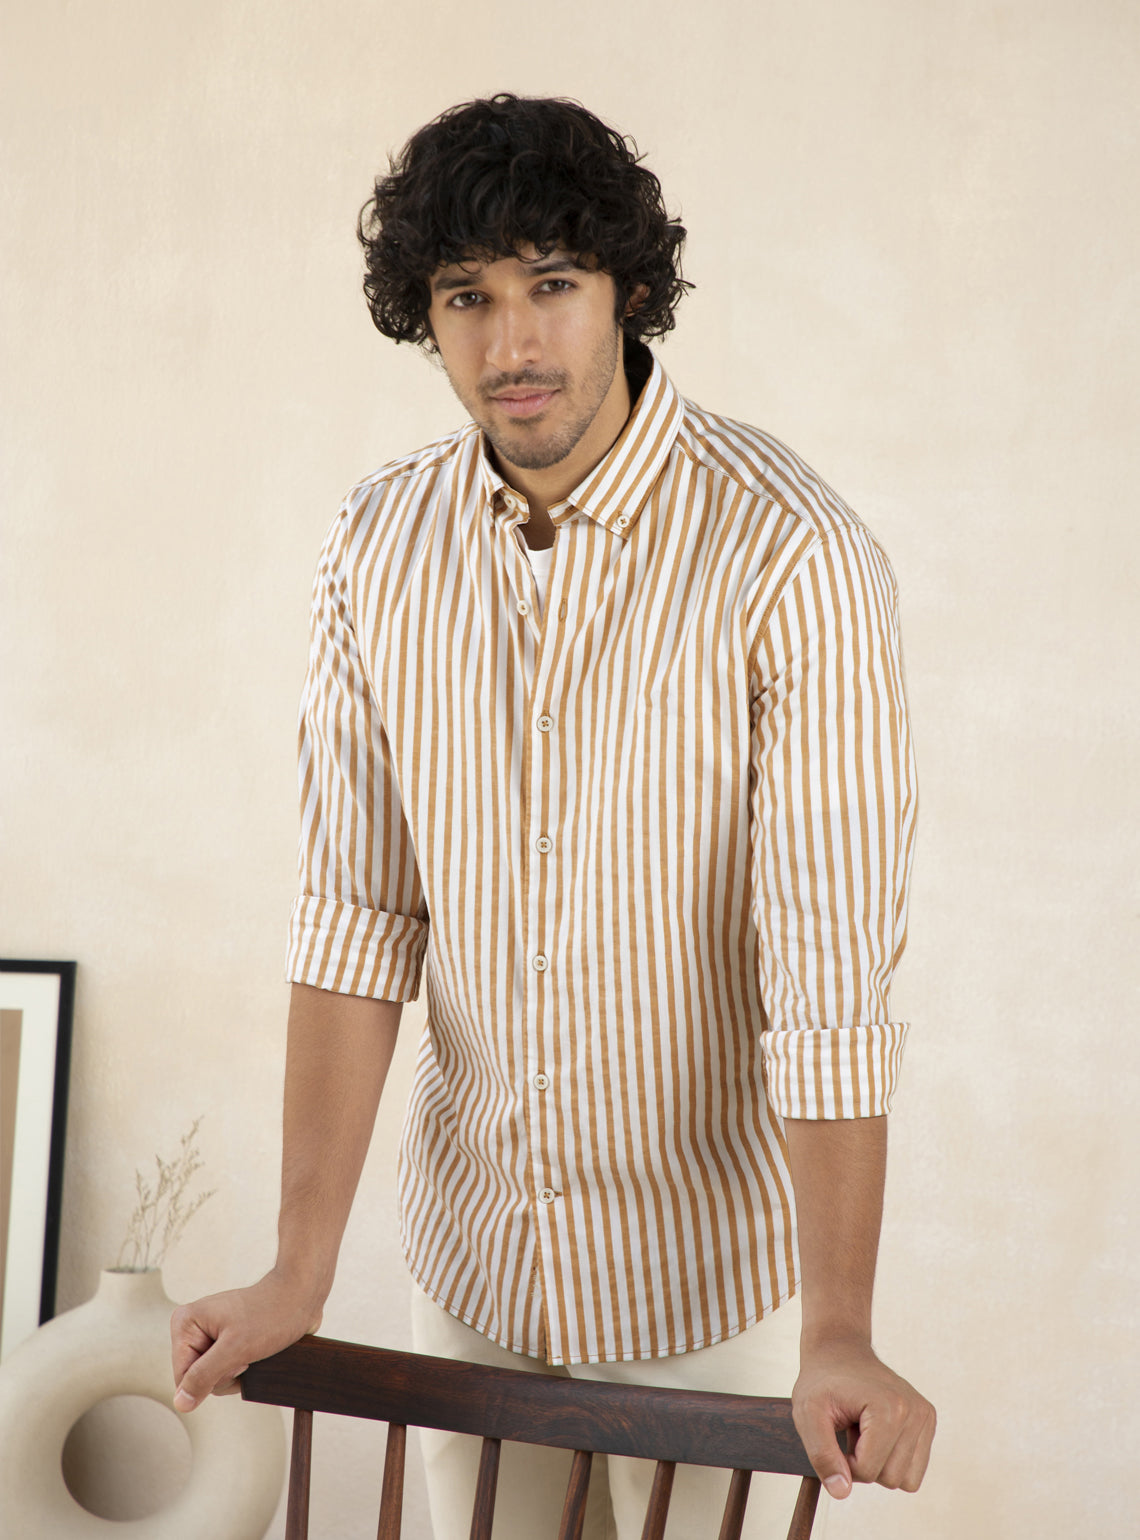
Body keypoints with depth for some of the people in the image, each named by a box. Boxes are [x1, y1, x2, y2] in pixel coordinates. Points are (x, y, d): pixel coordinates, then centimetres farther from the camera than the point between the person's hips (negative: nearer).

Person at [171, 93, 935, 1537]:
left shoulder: (792, 555, -22)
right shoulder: (377, 545, -6)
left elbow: (832, 962, -23)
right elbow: (358, 914, -5)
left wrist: (836, 1335, -26)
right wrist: (300, 1269, -8)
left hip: (710, 1253, -4)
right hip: (470, 1225, 4)